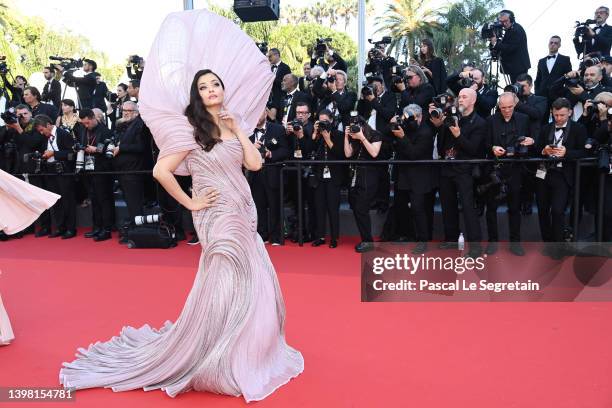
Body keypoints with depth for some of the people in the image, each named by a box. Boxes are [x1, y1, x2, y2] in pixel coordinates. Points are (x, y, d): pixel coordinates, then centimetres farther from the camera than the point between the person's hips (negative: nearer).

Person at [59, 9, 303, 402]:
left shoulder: (233, 124, 9)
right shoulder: (191, 129, -11)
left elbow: (255, 163, 1)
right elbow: (161, 170, -16)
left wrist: (239, 130, -3)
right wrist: (190, 203, -11)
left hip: (244, 213, 7)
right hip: (218, 216, -7)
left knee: (254, 283, 12)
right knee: (224, 287, -3)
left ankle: (245, 351, 31)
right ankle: (213, 361, 15)